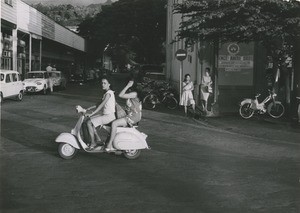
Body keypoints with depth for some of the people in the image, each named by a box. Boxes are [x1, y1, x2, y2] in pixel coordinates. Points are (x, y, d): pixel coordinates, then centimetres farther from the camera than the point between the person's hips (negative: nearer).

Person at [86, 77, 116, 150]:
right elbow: (101, 104, 20)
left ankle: (93, 143, -5)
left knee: (89, 122, -15)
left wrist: (92, 113, -22)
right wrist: (89, 108, 14)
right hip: (106, 114, 10)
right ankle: (98, 138, 16)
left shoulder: (108, 93, -16)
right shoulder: (107, 93, 14)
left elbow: (101, 105, -21)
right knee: (90, 119, 16)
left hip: (109, 116, -10)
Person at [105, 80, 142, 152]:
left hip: (133, 117, -11)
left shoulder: (134, 94, -14)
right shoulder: (130, 94, 16)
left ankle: (109, 145, -18)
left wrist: (127, 86, -18)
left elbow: (121, 95, -22)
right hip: (130, 115, 11)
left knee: (114, 123, -21)